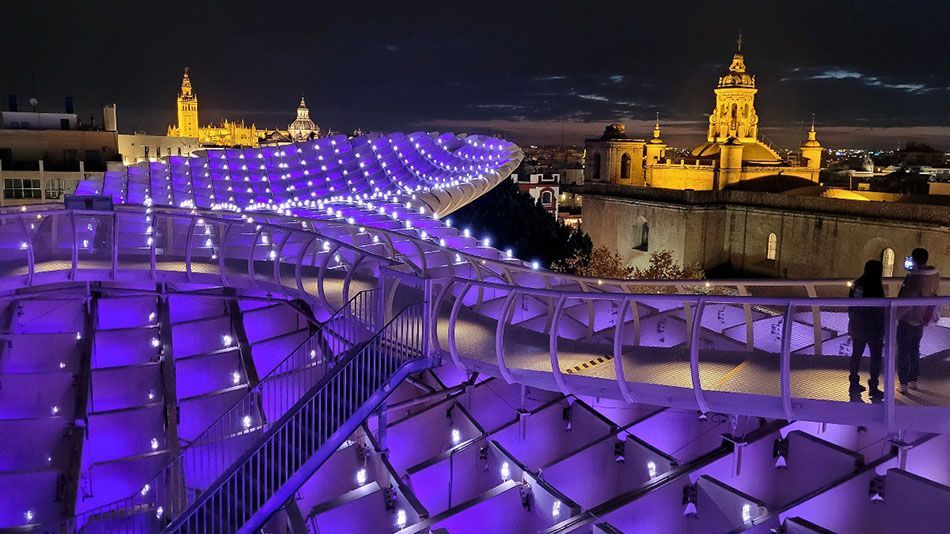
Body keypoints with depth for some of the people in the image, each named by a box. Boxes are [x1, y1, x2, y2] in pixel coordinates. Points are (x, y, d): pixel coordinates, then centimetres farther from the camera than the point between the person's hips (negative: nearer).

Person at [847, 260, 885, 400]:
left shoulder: (856, 284, 0)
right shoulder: (876, 287, -18)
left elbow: (850, 306, 6)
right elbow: (880, 310, -16)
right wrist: (883, 330, -7)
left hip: (856, 327, 6)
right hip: (873, 328, -6)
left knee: (856, 354, 14)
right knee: (876, 357, 7)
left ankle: (854, 384, 21)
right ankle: (873, 387, 8)